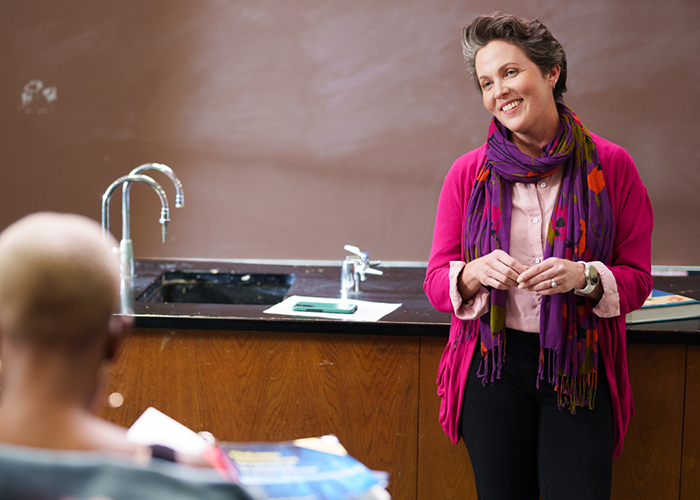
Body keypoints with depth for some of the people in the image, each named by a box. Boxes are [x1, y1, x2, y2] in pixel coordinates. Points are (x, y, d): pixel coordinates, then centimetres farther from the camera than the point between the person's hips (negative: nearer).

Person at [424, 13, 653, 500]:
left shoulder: (610, 165, -2)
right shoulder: (468, 173, 2)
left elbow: (637, 280, 1)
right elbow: (436, 283, 3)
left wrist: (583, 277, -20)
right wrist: (478, 273, -19)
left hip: (580, 370, -1)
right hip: (492, 367, 1)